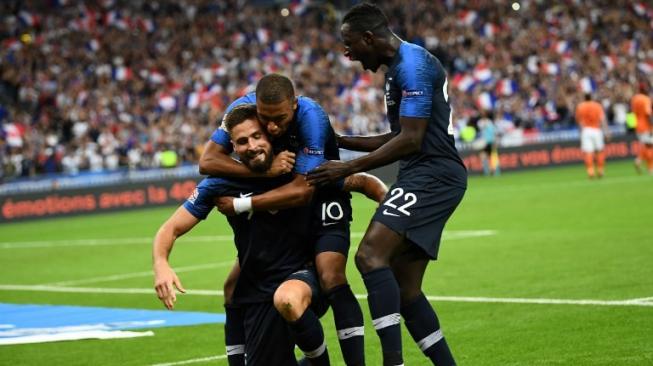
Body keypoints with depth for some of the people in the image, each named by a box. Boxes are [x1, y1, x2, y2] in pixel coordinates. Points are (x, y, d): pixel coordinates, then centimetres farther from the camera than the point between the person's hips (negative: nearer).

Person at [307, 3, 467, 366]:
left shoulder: (412, 65, -12)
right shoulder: (400, 66, 20)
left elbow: (410, 141, -18)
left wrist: (348, 168, -13)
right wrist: (339, 141, 26)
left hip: (431, 175, -11)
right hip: (425, 177, 11)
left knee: (371, 254, -22)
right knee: (405, 291, 8)